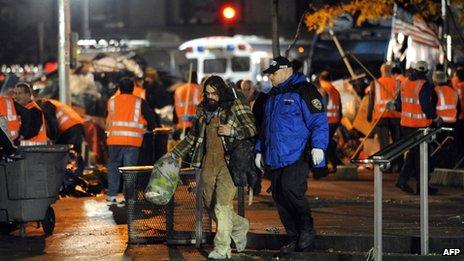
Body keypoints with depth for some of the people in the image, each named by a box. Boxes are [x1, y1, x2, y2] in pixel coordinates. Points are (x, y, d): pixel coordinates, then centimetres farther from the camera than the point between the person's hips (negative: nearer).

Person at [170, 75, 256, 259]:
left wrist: (232, 131, -17)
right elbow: (193, 137, 25)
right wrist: (174, 154, 21)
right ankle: (240, 226, 34)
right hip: (208, 165, 6)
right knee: (211, 207, 10)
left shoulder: (235, 106, -2)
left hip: (228, 163, -6)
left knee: (222, 206, -14)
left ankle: (222, 249, -10)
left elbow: (253, 128, -3)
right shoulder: (202, 110, 15)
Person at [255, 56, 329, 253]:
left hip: (297, 156, -8)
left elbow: (319, 121, -12)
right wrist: (260, 150, 26)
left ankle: (307, 229, -3)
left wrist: (318, 146, -21)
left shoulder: (303, 91, -5)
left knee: (291, 188, -22)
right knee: (279, 198, 4)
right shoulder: (273, 96, 21)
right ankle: (294, 239, 12)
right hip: (276, 158, 8)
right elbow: (266, 128, 31)